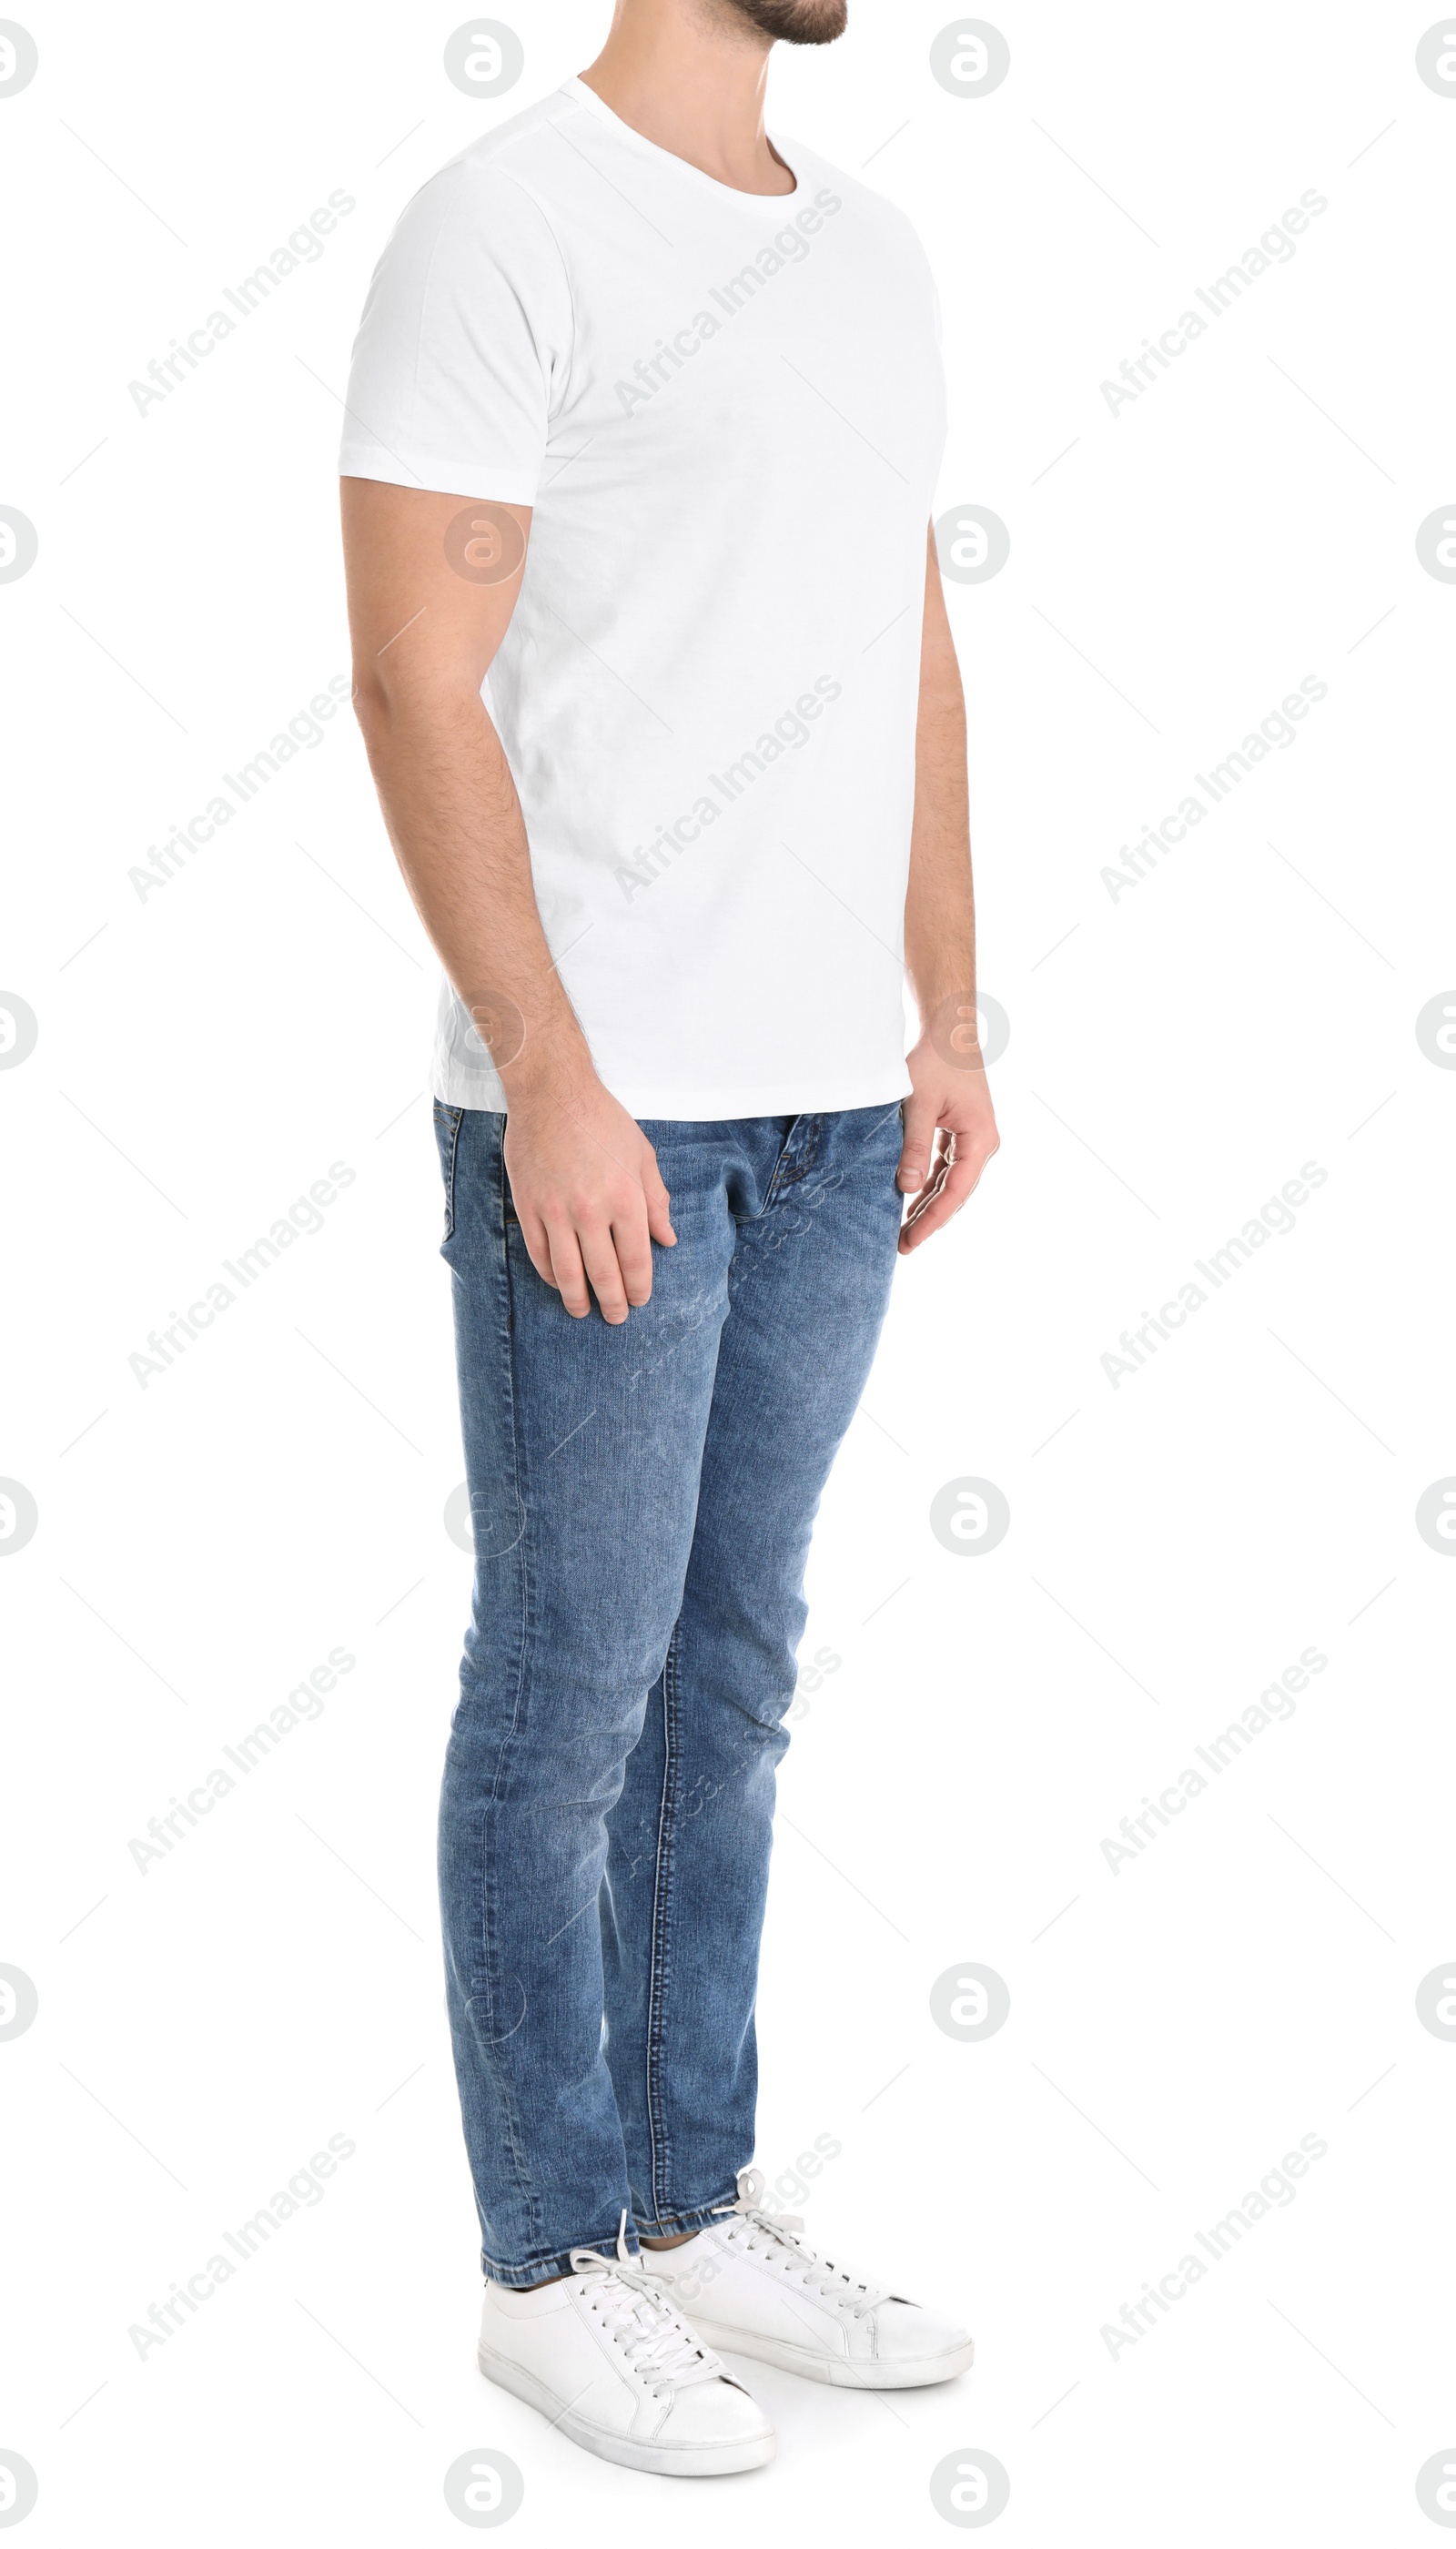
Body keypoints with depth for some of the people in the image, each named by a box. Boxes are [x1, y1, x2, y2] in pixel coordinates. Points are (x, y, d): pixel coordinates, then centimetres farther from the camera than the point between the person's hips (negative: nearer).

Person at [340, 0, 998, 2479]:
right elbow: (417, 679, -14)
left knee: (727, 1680, 15)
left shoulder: (870, 248, 15)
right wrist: (552, 1077, -19)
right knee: (568, 1701, 4)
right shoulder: (507, 224, -9)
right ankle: (548, 2263, 20)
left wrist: (949, 1021, 12)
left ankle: (694, 2207, 29)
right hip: (599, 1107, -7)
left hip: (835, 1103, 8)